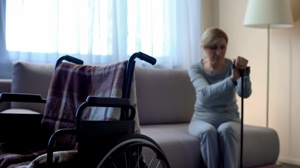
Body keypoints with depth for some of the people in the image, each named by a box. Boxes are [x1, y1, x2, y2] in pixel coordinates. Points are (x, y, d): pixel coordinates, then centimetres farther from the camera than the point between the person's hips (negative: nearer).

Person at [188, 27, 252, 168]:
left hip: (229, 120, 0)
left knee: (225, 130, -34)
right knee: (208, 131, -34)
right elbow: (206, 93, -28)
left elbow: (245, 93, -24)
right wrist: (232, 79, -44)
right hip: (202, 120, 0)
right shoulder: (195, 69, -9)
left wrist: (244, 72, -44)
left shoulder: (232, 66, -7)